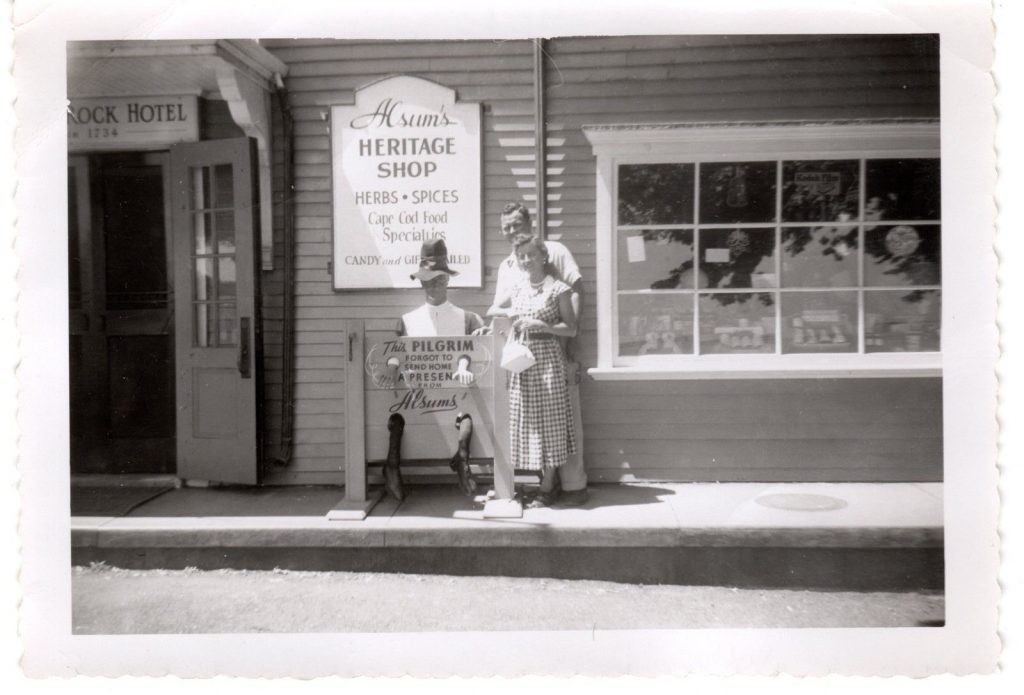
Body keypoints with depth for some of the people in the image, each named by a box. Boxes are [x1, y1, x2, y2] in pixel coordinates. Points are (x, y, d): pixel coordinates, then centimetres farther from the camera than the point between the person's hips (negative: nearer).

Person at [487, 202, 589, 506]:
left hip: (558, 346, -5)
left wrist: (571, 332, -15)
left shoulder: (554, 251, 1)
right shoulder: (506, 267, 17)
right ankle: (552, 481, 18)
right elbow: (498, 307, 14)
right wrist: (494, 312, -10)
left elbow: (576, 290, -5)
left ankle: (574, 484, 5)